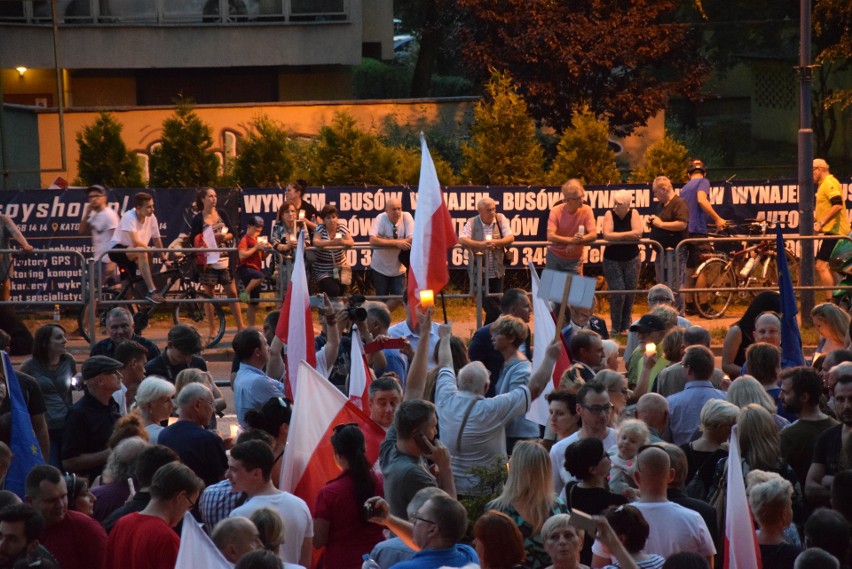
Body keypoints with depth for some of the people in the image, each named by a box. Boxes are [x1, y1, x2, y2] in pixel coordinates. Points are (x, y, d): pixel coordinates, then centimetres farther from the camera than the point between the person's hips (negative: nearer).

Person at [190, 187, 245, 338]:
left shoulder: (221, 213, 6)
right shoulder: (198, 219, -3)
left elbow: (233, 232, 6)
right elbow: (193, 241, -8)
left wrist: (225, 237, -14)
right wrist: (212, 239, -19)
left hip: (224, 258, 2)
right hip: (208, 260, -2)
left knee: (232, 292, 2)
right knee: (209, 294, 3)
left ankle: (240, 326, 5)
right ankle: (212, 330, 10)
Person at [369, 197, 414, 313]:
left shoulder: (406, 217, -12)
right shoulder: (380, 218, -17)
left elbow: (412, 240, -21)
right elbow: (373, 240, -28)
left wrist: (384, 240, -23)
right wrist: (396, 243, -30)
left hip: (398, 268, 2)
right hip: (380, 267, -2)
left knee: (399, 298, 2)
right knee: (382, 299, 4)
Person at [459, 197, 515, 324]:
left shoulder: (500, 219, 1)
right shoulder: (472, 223, -6)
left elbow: (510, 238, -7)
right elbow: (462, 239, -20)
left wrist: (495, 242, -26)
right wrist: (481, 244, -34)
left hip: (497, 272, 3)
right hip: (479, 272, -3)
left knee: (495, 305, 9)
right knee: (491, 307, -5)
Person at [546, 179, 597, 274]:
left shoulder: (586, 210, -13)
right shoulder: (556, 211, -16)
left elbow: (593, 235, -17)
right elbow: (550, 236, -26)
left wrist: (577, 242, -34)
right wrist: (571, 240, -39)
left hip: (574, 259, 0)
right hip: (555, 256, 0)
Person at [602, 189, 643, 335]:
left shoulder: (633, 213, -7)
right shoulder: (610, 214, -10)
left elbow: (638, 232, -20)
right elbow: (607, 235, -23)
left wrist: (618, 236, -23)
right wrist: (627, 235, -21)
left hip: (631, 259, 2)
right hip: (612, 260, -2)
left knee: (630, 294, 6)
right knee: (617, 293, -9)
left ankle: (625, 327, 20)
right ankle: (615, 328, 5)